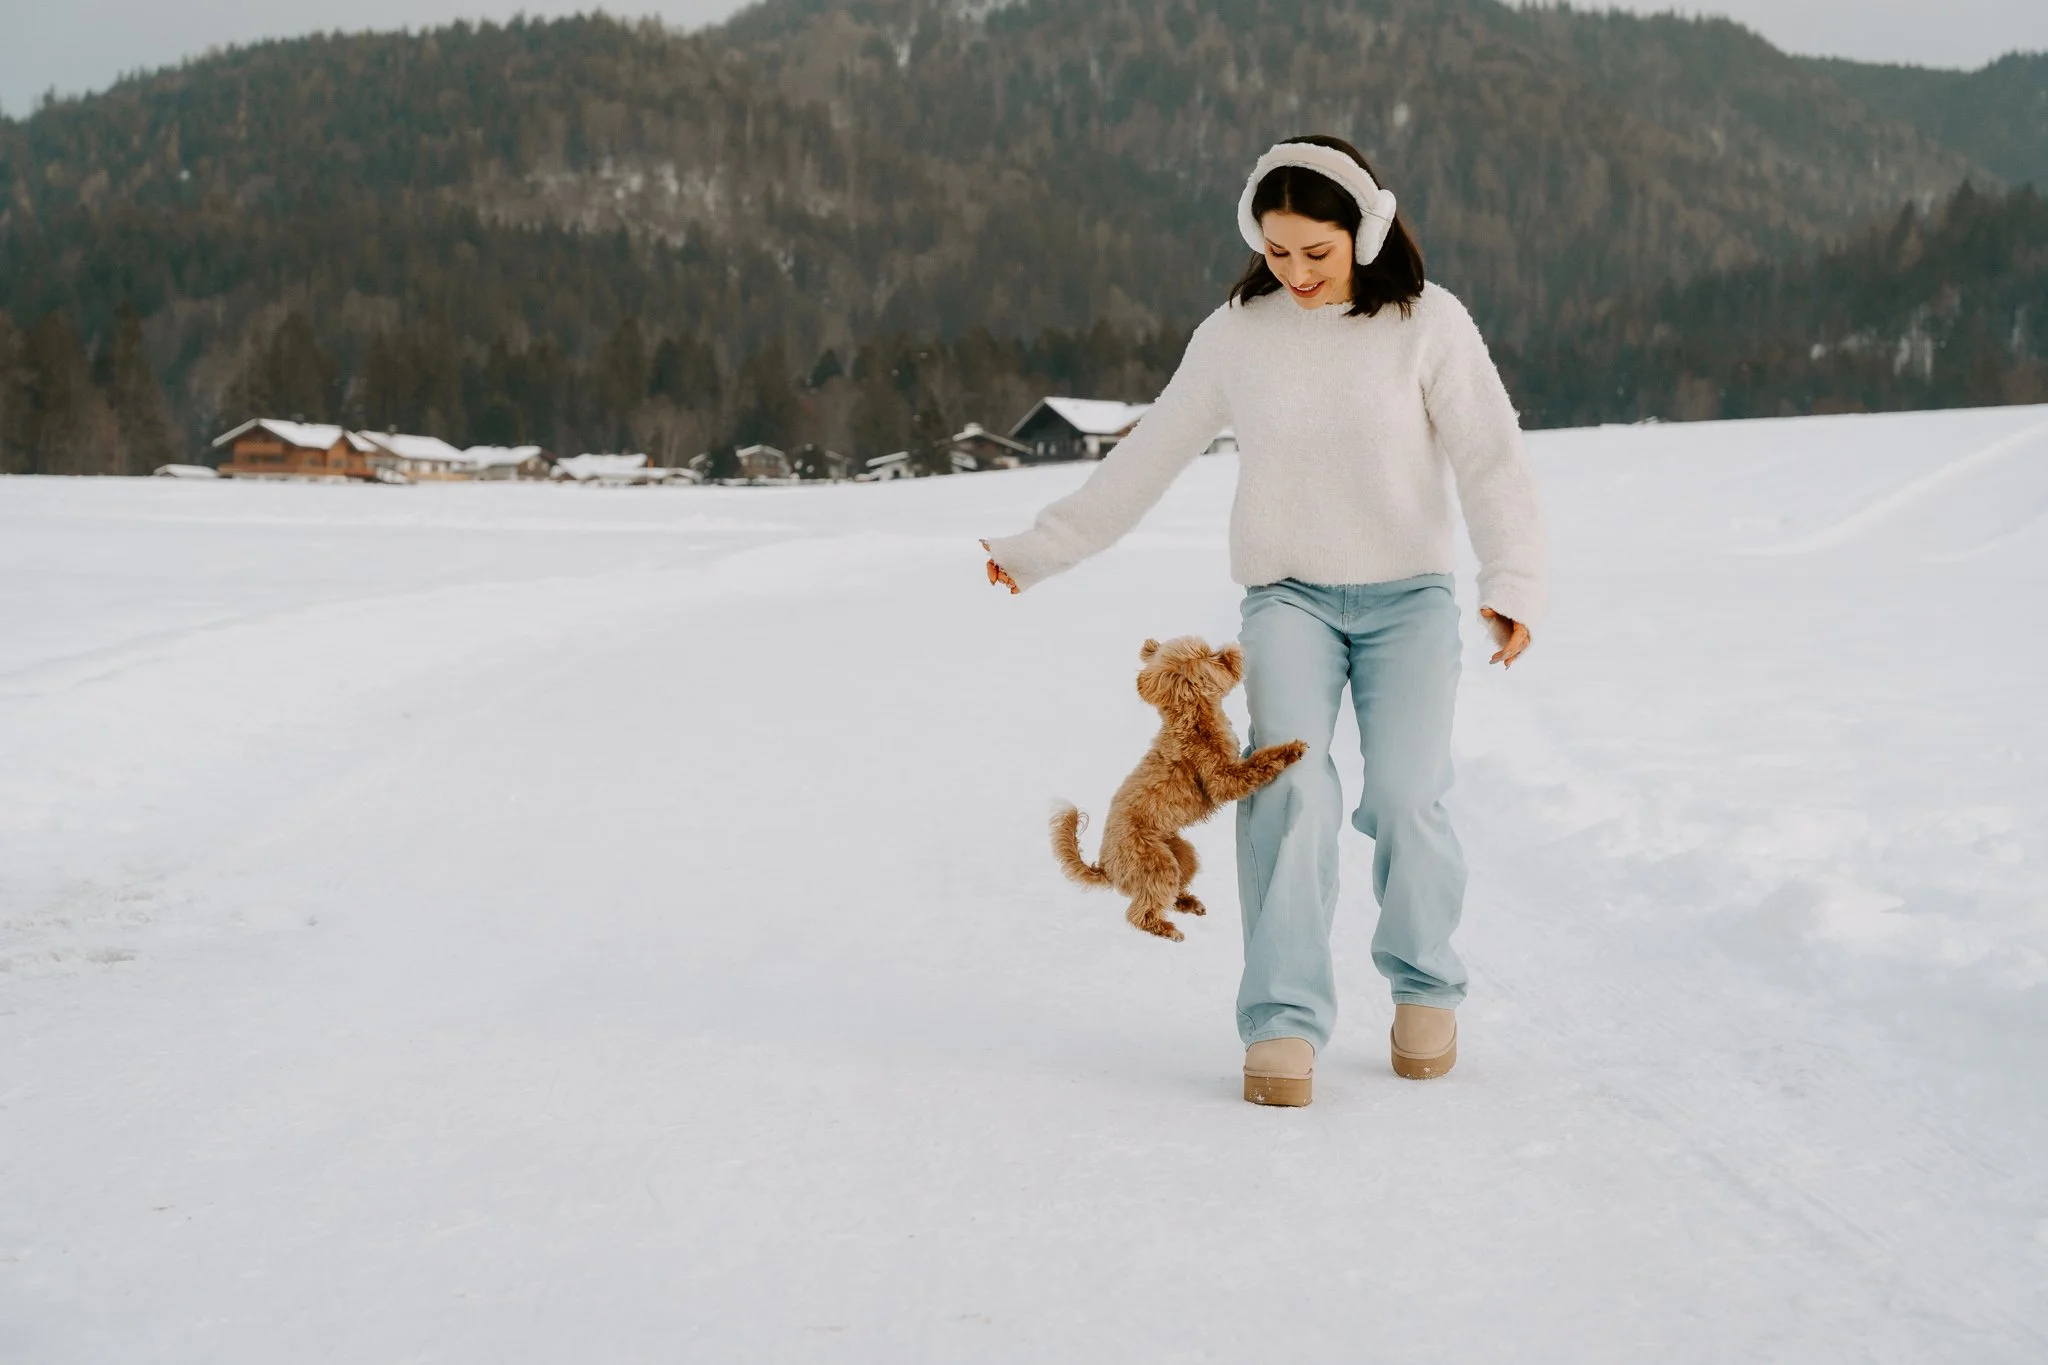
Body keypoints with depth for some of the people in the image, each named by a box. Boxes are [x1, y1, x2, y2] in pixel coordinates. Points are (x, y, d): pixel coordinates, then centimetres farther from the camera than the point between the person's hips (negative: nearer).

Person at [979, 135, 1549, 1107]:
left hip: (1408, 596, -1)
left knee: (1404, 797, -15)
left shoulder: (1426, 323, -5)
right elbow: (1149, 456, 10)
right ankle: (1284, 1020, -19)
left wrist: (1514, 582, -25)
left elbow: (1492, 460, -10)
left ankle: (1423, 984, 11)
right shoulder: (1234, 334, 2)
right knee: (1288, 777, -21)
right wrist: (1042, 548, 11)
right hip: (1288, 596, 1)